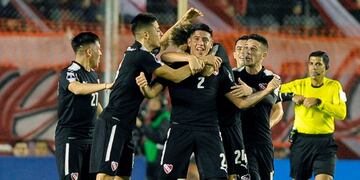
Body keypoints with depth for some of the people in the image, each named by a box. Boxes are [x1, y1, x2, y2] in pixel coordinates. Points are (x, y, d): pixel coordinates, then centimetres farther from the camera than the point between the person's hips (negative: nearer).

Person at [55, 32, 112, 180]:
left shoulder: (93, 75, 15)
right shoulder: (69, 73, -11)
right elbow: (77, 88, -34)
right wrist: (106, 86, -38)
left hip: (90, 137, 8)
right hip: (70, 138, -8)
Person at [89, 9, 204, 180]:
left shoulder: (136, 51, 13)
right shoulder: (142, 57, -14)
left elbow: (162, 43, 33)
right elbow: (175, 76, -14)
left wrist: (183, 21, 30)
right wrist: (196, 65, -1)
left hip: (123, 125, 10)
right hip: (113, 123, -10)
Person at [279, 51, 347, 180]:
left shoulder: (334, 86, -1)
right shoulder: (299, 85, 3)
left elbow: (341, 113, -13)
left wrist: (319, 102, -21)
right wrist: (292, 96, -12)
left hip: (325, 142, -2)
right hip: (301, 140, 2)